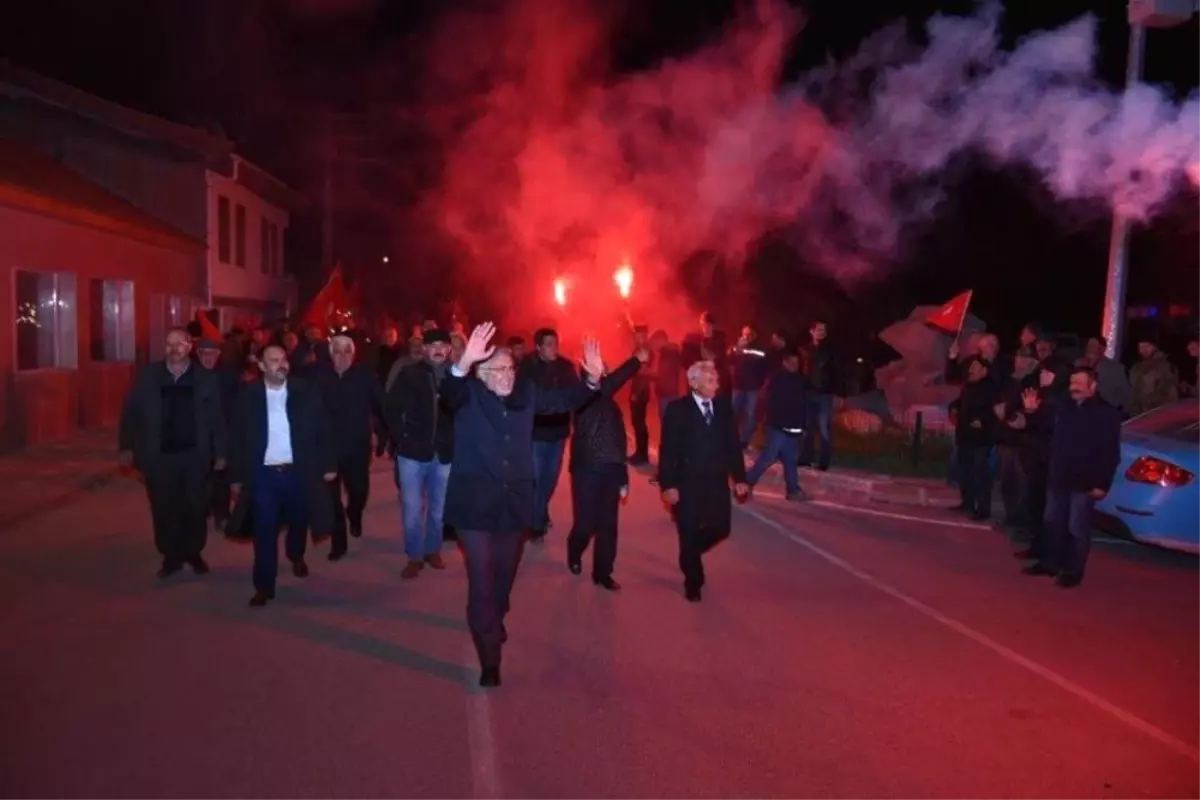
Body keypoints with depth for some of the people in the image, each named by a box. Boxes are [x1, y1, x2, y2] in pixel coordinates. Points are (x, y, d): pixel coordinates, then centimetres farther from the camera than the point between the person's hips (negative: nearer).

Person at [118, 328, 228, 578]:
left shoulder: (206, 379, -2)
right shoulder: (148, 376, 1)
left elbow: (217, 417, 0)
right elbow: (131, 412, 4)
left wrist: (220, 452, -2)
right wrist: (126, 446, 1)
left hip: (195, 456, -1)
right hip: (159, 456, 1)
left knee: (195, 508, 9)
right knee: (164, 509, 9)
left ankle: (194, 553, 28)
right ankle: (171, 557, 24)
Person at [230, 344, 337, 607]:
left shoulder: (305, 391, -4)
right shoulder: (248, 396, -2)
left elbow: (323, 430, -1)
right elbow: (239, 438, 2)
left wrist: (329, 464, -3)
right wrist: (237, 476, 2)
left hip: (299, 471, 1)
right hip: (263, 474, -1)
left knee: (298, 522, 19)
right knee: (264, 532, 2)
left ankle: (296, 556, 49)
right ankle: (264, 586, 13)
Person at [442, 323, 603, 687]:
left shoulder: (526, 393, 3)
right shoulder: (469, 394, -9)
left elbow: (565, 400, 5)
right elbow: (449, 390, -30)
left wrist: (592, 379, -13)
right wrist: (464, 362, -51)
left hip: (514, 501, 5)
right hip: (476, 503, -4)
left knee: (504, 576, 22)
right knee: (482, 583, -4)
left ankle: (494, 623, 50)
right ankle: (490, 659, 7)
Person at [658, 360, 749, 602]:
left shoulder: (724, 406, 2)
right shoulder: (677, 410, -10)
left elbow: (733, 444, 6)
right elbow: (668, 450, -11)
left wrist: (739, 478, 3)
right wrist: (668, 484, -15)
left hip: (717, 482, 4)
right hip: (687, 483, -4)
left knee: (721, 529, 6)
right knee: (689, 534, 5)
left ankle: (690, 552, 36)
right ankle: (693, 582, 26)